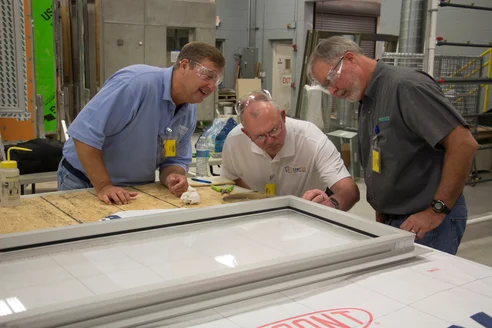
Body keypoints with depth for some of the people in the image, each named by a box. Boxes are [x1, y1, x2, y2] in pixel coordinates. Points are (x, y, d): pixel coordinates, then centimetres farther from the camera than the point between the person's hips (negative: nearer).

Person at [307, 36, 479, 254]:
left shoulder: (406, 86, -16)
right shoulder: (366, 102, 12)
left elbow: (464, 143, -21)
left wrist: (437, 211, -19)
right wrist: (381, 220, 13)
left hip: (427, 222, -8)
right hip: (391, 221, 8)